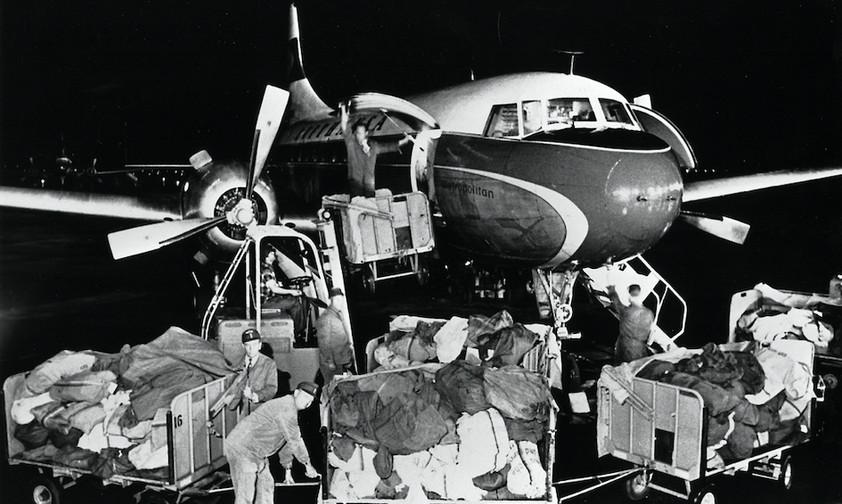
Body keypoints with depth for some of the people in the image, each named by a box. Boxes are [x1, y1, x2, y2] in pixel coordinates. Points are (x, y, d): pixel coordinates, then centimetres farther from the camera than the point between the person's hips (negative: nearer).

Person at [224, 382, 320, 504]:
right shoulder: (287, 408, -17)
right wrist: (307, 464, -7)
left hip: (255, 452, 11)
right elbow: (295, 440, -17)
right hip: (242, 449, -11)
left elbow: (286, 441, 24)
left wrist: (288, 469, 26)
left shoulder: (290, 409, 16)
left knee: (266, 485, 17)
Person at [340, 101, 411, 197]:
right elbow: (345, 131, -6)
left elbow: (388, 146, 27)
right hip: (355, 182, -3)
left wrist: (403, 141, 31)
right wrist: (343, 111, -15)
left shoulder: (374, 145, 15)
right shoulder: (351, 142, 4)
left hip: (369, 184, 4)